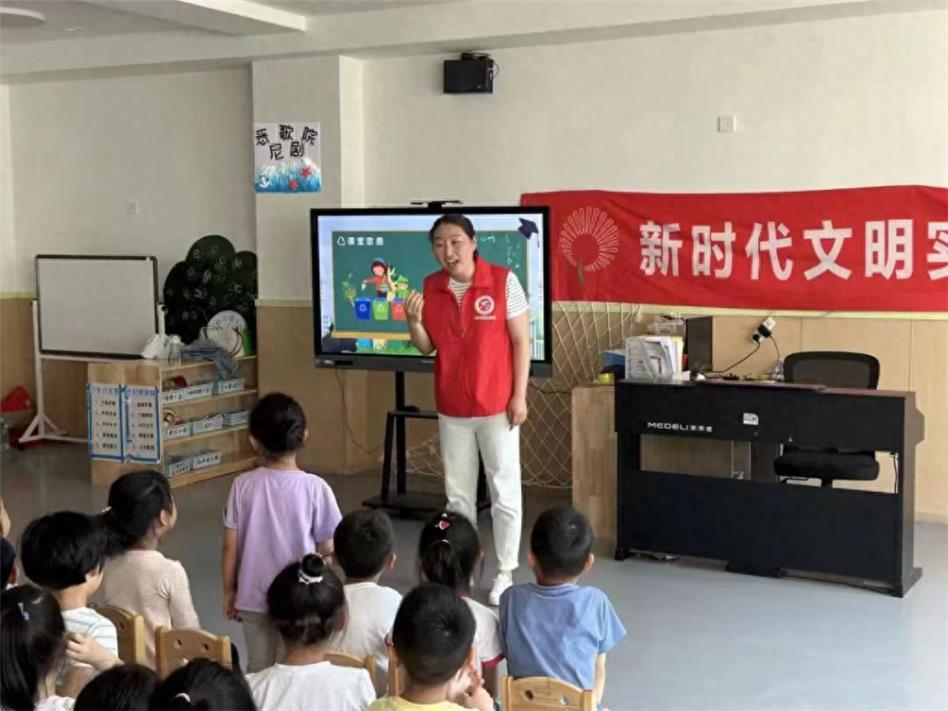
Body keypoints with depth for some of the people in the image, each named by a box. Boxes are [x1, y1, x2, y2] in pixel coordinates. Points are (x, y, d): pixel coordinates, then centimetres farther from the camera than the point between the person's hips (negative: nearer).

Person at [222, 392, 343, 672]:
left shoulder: (243, 486, -9)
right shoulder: (315, 487, -14)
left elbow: (230, 547, -3)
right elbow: (328, 551, -9)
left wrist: (229, 591, 10)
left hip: (252, 599, 2)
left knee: (258, 672, 17)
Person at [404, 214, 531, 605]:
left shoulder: (503, 281, -12)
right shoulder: (430, 287, 1)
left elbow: (521, 341, -8)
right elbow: (427, 347, 7)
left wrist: (519, 396, -11)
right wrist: (414, 321, -13)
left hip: (497, 406, -4)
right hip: (452, 408, 4)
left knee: (504, 493, 5)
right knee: (458, 494, 14)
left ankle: (505, 574, 17)